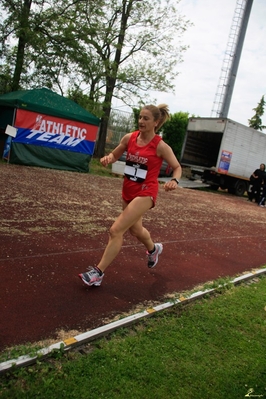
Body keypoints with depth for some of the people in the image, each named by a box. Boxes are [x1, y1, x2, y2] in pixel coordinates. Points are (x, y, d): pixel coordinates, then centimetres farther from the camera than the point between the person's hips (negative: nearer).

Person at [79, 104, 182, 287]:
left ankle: (98, 273, 0)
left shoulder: (160, 146, -15)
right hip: (128, 191, 7)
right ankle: (154, 249, 58)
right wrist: (108, 158, -11)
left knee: (116, 230, -14)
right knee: (135, 229, 26)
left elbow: (177, 167, -4)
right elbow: (115, 155, 13)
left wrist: (175, 180, -26)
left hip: (145, 193, -7)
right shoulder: (129, 138, -2)